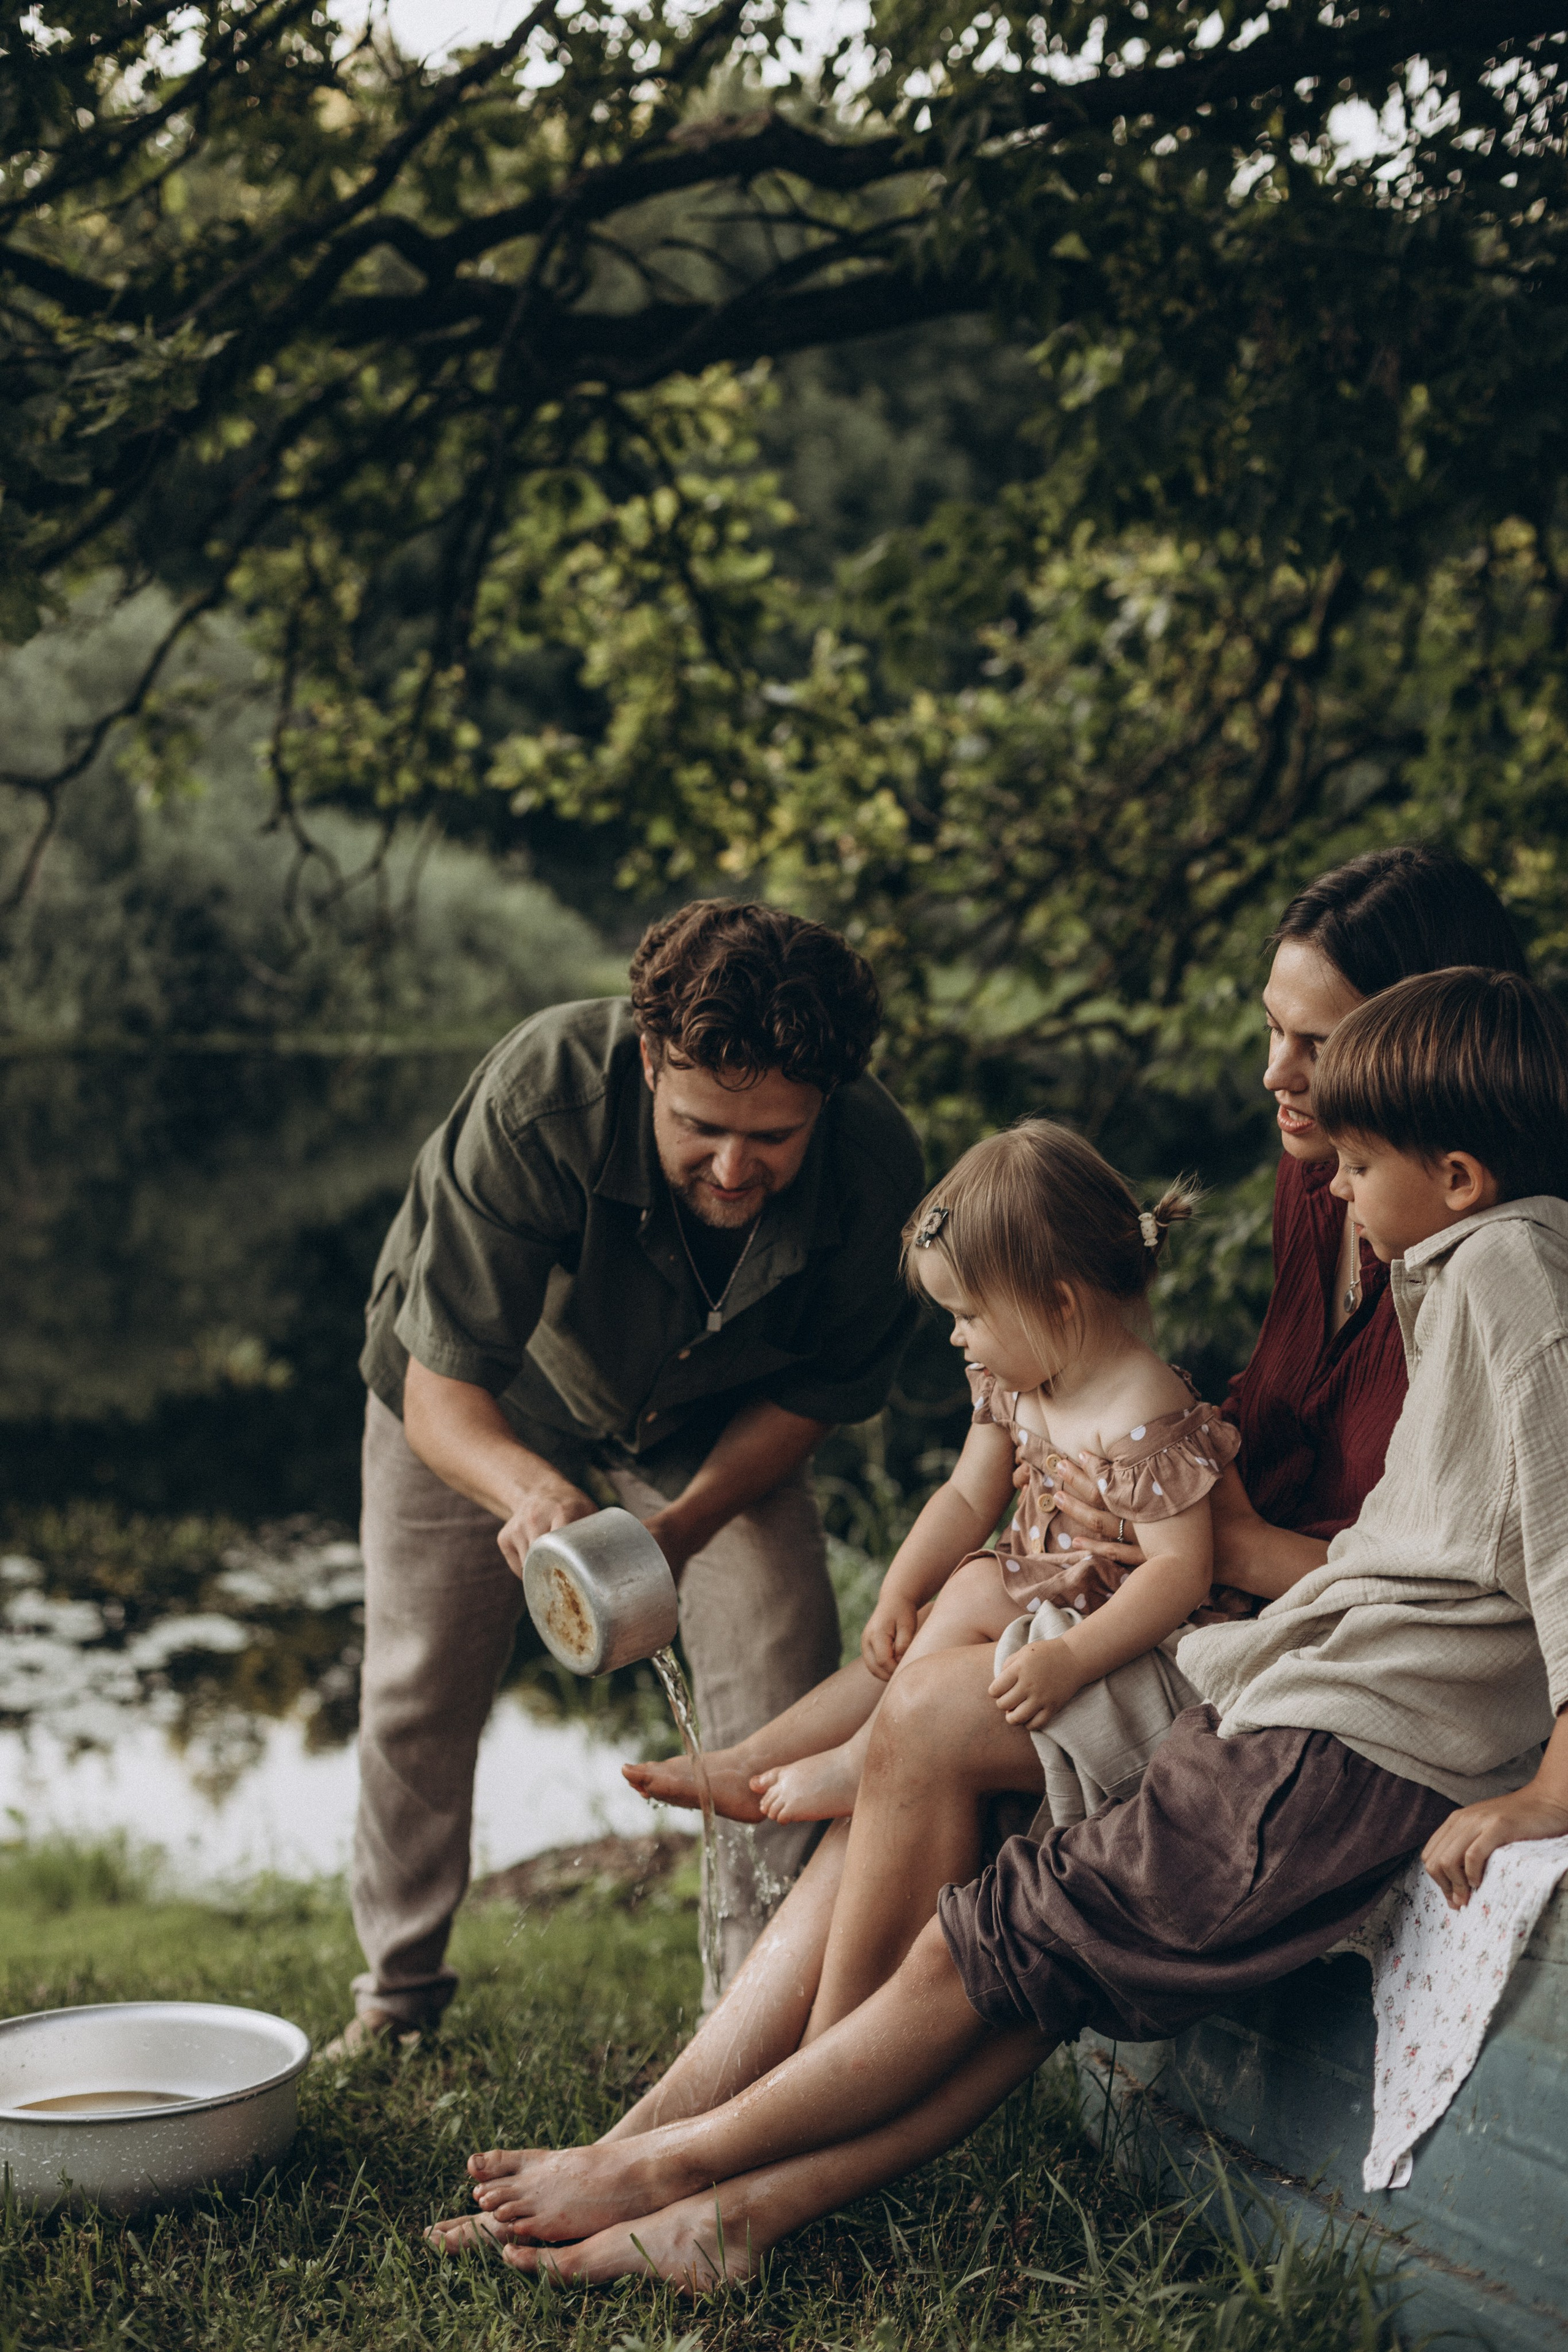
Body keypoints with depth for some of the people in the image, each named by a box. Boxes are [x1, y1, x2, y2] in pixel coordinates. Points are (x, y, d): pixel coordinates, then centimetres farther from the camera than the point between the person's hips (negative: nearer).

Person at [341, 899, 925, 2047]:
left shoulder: (876, 1166, -34)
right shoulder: (539, 1100, -43)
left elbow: (807, 1394, -17)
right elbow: (441, 1390, -39)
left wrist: (685, 1526, -34)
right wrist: (527, 1485, -61)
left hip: (706, 1414, 1)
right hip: (481, 1407, -1)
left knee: (789, 1676, -13)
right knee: (421, 1690, 7)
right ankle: (400, 1986, 31)